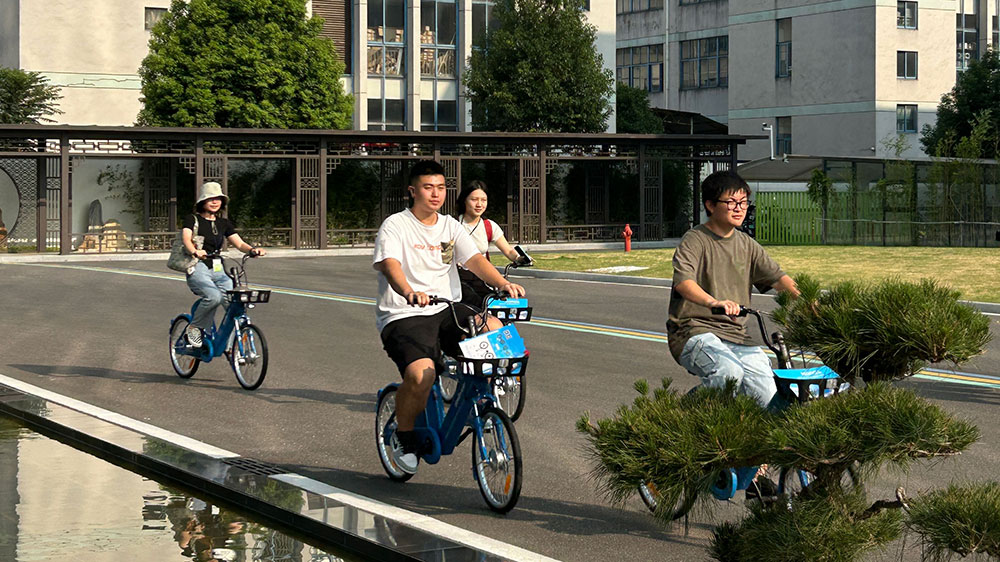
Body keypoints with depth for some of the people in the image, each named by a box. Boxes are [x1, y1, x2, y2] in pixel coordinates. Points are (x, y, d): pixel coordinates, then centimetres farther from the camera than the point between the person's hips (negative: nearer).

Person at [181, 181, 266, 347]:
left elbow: (239, 243, 6)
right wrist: (195, 251, -37)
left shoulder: (224, 224, 19)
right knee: (214, 296, -33)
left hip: (218, 271, 5)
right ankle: (194, 327, -9)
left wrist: (252, 250, -18)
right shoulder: (192, 220, 5)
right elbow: (186, 239, -14)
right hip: (198, 269, -5)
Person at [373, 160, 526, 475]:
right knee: (421, 375, -31)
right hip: (403, 316, -5)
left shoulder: (450, 227, 13)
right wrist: (409, 293, -43)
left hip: (447, 310, 5)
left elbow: (474, 259, 0)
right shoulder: (395, 226, -3)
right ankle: (404, 437, -2)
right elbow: (389, 264, -21)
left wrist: (503, 283, -21)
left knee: (495, 330, -23)